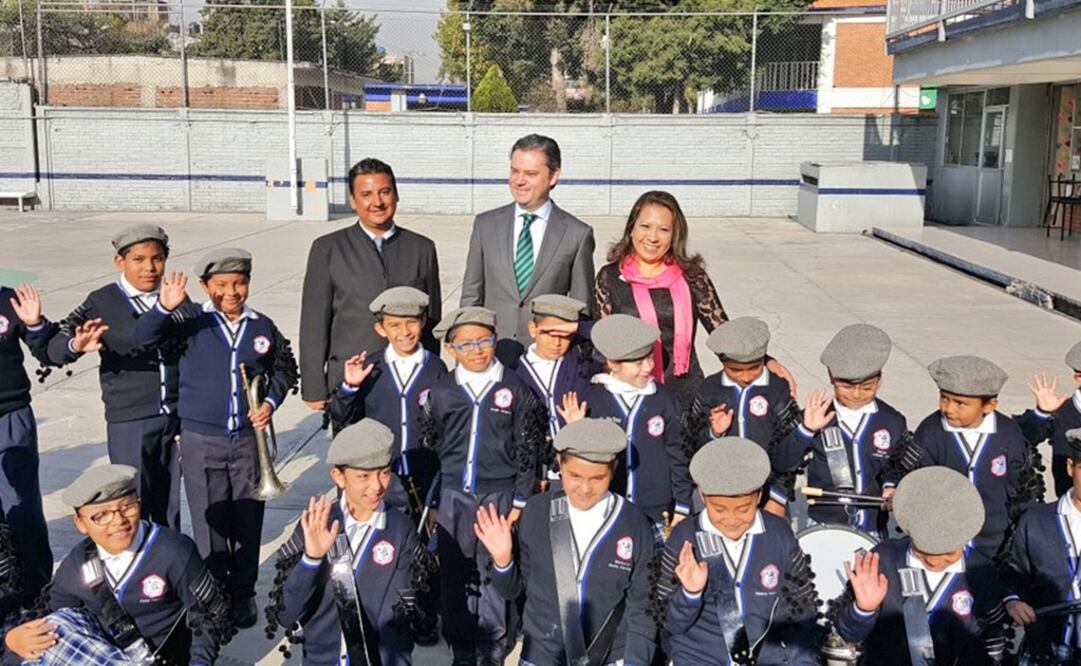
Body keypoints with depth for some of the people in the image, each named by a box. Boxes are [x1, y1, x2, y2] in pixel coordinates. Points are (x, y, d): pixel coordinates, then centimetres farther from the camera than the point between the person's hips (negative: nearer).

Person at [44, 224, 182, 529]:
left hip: (176, 417, 3)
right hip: (128, 422, -3)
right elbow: (55, 349, -12)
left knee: (169, 505, 12)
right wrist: (77, 345, -32)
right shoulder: (102, 302, -5)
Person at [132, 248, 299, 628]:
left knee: (247, 521, 10)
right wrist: (164, 308, -35)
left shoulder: (263, 327, 2)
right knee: (209, 523, 7)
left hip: (250, 438, 2)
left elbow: (285, 369, 15)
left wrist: (271, 402, -2)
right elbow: (143, 337, -17)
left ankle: (243, 595, 25)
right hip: (201, 441, -2)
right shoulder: (191, 320, -5)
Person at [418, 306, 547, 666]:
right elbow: (429, 447, 7)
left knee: (494, 572, 8)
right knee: (455, 575, 8)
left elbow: (527, 449, 0)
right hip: (453, 496, 2)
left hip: (499, 494, -1)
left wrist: (519, 499, -1)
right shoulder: (441, 391, 1)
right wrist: (432, 501, 7)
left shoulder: (515, 389, -4)